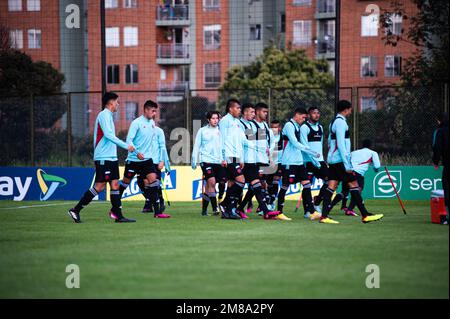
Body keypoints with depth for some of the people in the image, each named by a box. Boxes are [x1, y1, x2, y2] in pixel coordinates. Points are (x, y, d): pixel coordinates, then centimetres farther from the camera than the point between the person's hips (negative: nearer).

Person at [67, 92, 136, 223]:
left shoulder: (108, 115, 18)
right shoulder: (104, 115, -11)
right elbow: (108, 134, -22)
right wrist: (126, 146, -21)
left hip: (111, 157, 10)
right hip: (103, 158, -10)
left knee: (115, 184, 4)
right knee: (100, 186, -9)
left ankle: (118, 215, 3)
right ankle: (75, 210, -4)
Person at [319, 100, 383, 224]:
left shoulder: (334, 122, 17)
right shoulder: (341, 122, -13)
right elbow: (340, 145, -19)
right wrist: (347, 164, -20)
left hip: (333, 160, 10)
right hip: (340, 161, -10)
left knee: (331, 186, 4)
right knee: (353, 184, -6)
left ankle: (324, 216, -1)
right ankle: (365, 215, -5)